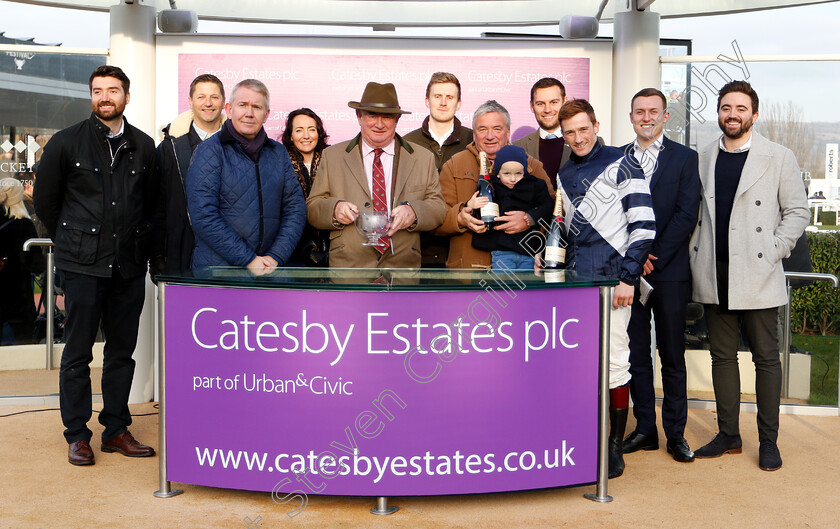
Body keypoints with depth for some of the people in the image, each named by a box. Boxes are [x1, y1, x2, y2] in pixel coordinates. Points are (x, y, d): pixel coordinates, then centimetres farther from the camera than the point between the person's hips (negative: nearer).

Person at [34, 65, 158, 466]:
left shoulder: (144, 146, 9)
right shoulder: (66, 142, 2)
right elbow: (45, 199, 10)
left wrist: (138, 240, 12)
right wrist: (71, 240, 12)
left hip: (130, 265, 3)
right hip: (83, 265, -2)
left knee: (122, 351, 8)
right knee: (78, 353, 2)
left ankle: (116, 430, 18)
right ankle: (77, 435, 12)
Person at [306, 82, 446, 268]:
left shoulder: (423, 158, 10)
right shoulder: (332, 156, 8)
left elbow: (439, 208, 4)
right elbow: (312, 208, 5)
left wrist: (413, 212, -17)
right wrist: (335, 209, -16)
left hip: (403, 267, 1)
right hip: (349, 267, -1)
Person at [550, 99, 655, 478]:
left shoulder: (619, 164, -2)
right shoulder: (563, 176, 18)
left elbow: (643, 224, -8)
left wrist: (628, 277, -14)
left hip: (611, 279, -6)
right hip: (575, 280, 6)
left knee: (613, 362, -4)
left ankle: (615, 448, 7)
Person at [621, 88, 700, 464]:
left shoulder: (684, 157, 4)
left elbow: (686, 216, -5)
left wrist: (653, 257, -11)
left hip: (670, 270, -2)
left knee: (673, 356, 4)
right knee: (635, 354, 7)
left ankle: (675, 433, 13)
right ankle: (645, 429, 18)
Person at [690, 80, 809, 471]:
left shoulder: (779, 158, 1)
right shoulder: (702, 159, 10)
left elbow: (797, 211, 2)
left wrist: (774, 252, -7)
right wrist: (695, 255, 4)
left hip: (759, 277, -3)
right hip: (715, 278, 3)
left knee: (766, 358, 3)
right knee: (722, 356, 9)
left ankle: (768, 440, 14)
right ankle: (728, 435, 20)